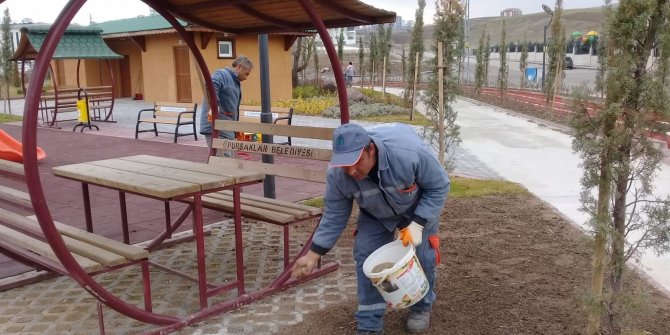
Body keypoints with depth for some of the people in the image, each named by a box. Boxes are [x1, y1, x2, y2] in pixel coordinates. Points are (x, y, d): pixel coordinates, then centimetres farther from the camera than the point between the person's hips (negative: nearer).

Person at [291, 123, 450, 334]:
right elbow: (334, 216, -17)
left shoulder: (409, 152, -43)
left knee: (421, 255, -3)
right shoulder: (337, 174, -33)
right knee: (366, 256, -8)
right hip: (375, 214, 2)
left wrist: (418, 224, -32)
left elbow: (439, 186, -26)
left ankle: (422, 306, 27)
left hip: (418, 206, -2)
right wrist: (313, 254, -19)